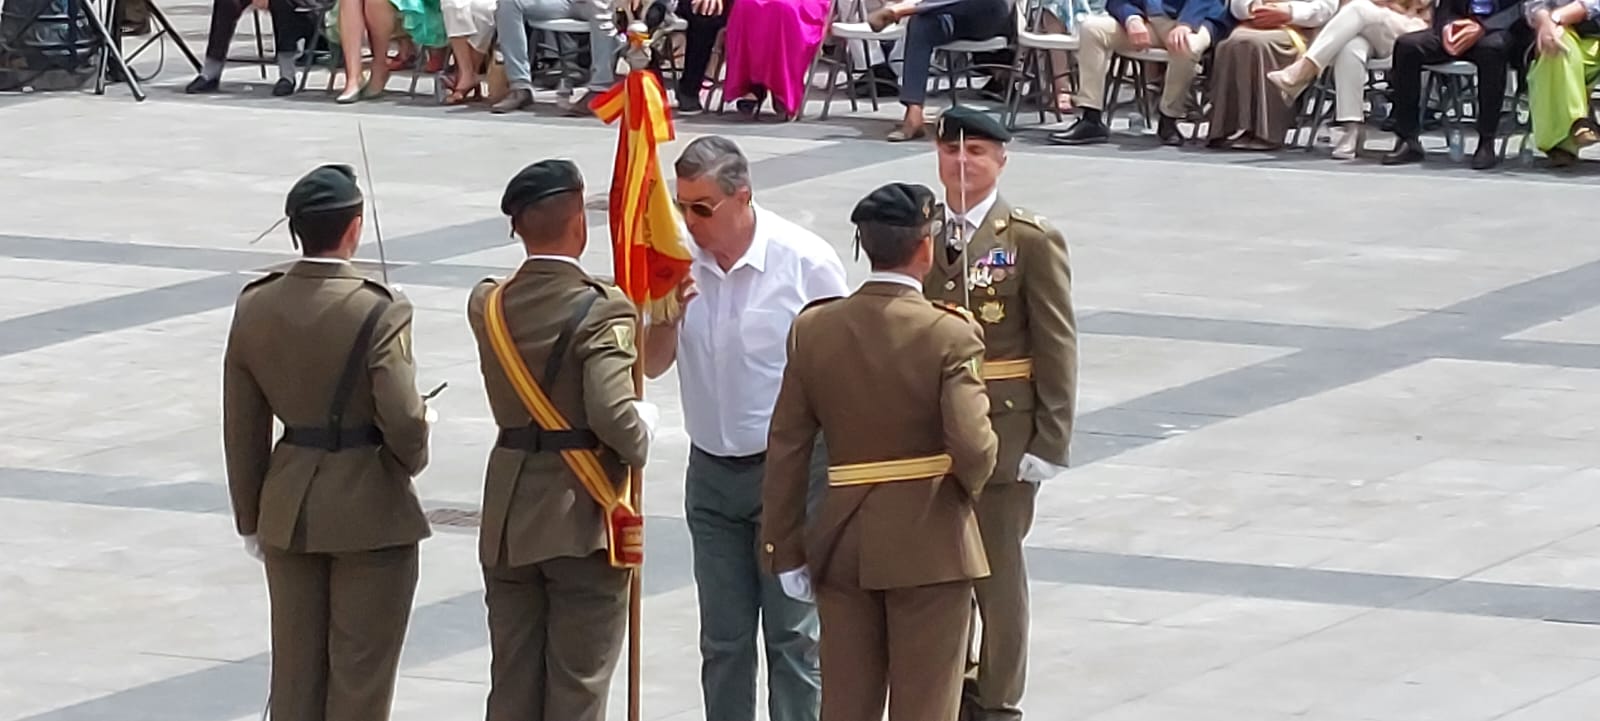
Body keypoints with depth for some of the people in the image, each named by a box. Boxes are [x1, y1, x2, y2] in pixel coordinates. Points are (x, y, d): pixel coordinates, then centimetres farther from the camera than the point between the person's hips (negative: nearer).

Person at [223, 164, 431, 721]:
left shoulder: (255, 308, -2)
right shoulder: (377, 314, -19)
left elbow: (242, 426, 4)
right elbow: (402, 419, -22)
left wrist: (250, 518, 14)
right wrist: (412, 458, 2)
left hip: (288, 508, 5)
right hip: (369, 509, -5)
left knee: (296, 670, 14)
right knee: (361, 675, 6)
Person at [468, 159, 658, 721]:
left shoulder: (488, 305, 0)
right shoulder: (601, 311, -17)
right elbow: (614, 416, -26)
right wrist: (644, 428, -5)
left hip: (508, 523, 5)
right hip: (582, 521, -5)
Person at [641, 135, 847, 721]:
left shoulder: (806, 262, -13)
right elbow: (653, 365, 6)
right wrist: (667, 315, -16)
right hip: (712, 471, 5)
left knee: (793, 636, -4)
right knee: (722, 640, 11)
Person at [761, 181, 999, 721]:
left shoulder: (814, 329, -1)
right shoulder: (949, 335, -14)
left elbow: (787, 448, 1)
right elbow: (972, 446, -22)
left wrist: (786, 550, 7)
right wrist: (969, 484, 1)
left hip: (842, 542, 4)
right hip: (929, 544, -4)